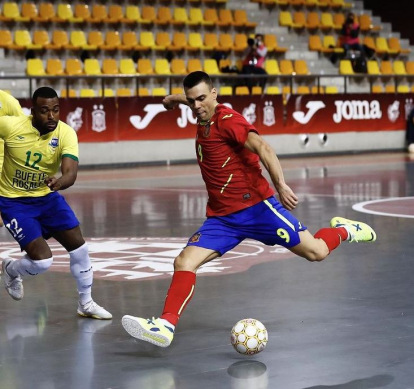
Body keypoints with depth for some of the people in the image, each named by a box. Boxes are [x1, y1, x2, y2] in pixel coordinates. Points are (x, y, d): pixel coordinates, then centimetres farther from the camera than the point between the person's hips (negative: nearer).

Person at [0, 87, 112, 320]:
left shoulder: (66, 133, -19)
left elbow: (71, 173, -31)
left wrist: (59, 182, -53)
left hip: (47, 196, 4)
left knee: (78, 245, 1)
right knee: (42, 260, -13)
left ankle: (86, 304, 21)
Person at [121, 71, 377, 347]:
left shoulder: (227, 119, -14)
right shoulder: (205, 119, 10)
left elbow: (262, 148, -29)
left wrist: (281, 185, -40)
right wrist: (177, 99, 49)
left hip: (255, 206, -7)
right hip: (221, 218, 7)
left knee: (316, 251, -2)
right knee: (184, 262, -12)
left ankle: (345, 231, 30)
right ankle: (165, 326, -14)